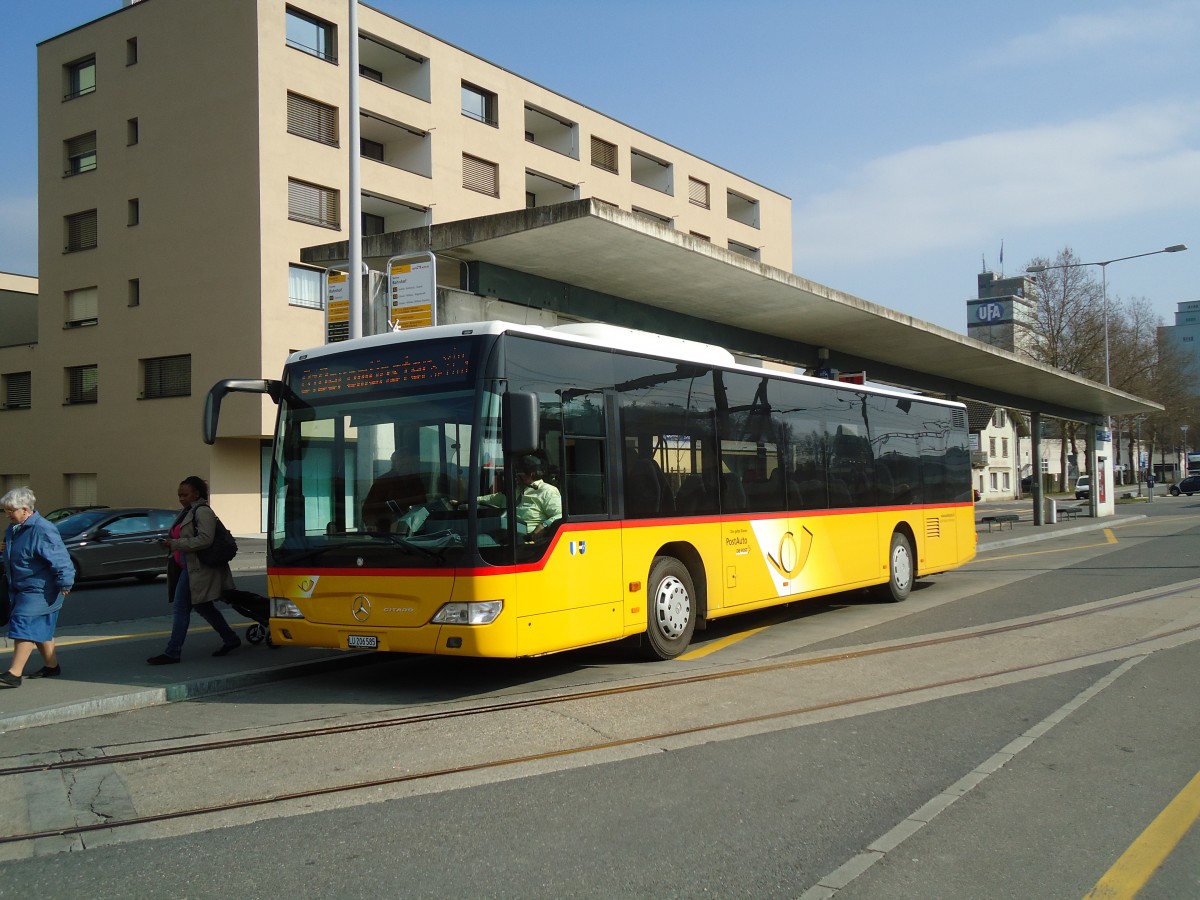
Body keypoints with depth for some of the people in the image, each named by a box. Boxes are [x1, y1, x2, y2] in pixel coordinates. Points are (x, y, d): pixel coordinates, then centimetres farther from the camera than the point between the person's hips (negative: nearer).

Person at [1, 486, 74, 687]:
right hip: (22, 589, 9)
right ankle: (51, 666, 29)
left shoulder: (42, 531, -22)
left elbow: (60, 559, -24)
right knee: (40, 630, 17)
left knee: (24, 627, -12)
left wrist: (65, 582, -24)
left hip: (38, 591, -9)